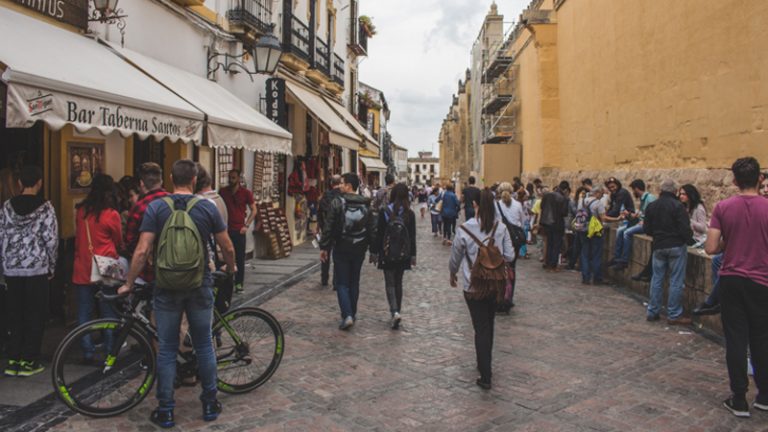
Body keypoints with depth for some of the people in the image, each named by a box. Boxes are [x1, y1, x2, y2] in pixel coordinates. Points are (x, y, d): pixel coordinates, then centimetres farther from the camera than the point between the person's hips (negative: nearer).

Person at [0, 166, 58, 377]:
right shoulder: (45, 207, -8)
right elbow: (51, 240, -10)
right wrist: (51, 267, 2)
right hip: (37, 268, -4)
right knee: (35, 315, 5)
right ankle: (28, 362, 8)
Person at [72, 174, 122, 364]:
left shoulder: (81, 211, 2)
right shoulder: (111, 214, -9)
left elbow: (77, 238, 14)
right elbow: (119, 242, 3)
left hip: (82, 269, 3)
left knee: (84, 313, 9)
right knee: (109, 313, 6)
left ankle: (88, 353, 13)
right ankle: (109, 352, 12)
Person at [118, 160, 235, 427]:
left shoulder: (156, 207, -6)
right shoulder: (207, 207, -4)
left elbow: (142, 251, -11)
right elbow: (227, 248, 0)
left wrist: (129, 284, 0)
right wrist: (231, 269, 20)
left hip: (167, 287, 0)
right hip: (200, 286, 1)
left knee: (167, 349, 9)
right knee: (204, 345, 13)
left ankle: (165, 411, 16)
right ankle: (210, 404, 22)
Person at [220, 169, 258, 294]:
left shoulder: (246, 193, 0)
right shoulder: (223, 192, 5)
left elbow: (253, 210, 4)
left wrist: (246, 225, -4)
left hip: (239, 230, -1)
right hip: (225, 229, 1)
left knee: (240, 258, 1)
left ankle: (239, 283, 9)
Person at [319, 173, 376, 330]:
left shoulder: (337, 202, -11)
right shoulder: (366, 204, 2)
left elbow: (328, 227, -12)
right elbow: (372, 229, 4)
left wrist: (324, 247, -4)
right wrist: (370, 246, 13)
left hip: (341, 249, -4)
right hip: (359, 249, 4)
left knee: (341, 283, 2)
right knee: (354, 282, 16)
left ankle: (347, 315, -11)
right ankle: (352, 314, 23)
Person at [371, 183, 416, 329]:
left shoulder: (384, 211, -9)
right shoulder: (410, 213, -2)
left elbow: (379, 233, -6)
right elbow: (412, 236, 1)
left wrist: (374, 252, 2)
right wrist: (413, 255, 9)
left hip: (387, 253, -2)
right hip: (403, 254, 3)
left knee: (390, 283, 3)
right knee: (398, 283, 15)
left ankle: (395, 311, -16)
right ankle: (397, 310, 23)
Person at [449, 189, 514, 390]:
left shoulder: (465, 229, -13)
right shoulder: (501, 228, -6)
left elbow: (456, 256, -1)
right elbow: (509, 256, -3)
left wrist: (453, 274, 18)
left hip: (473, 286, -3)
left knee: (481, 328, 3)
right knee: (489, 325, 20)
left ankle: (485, 376, 2)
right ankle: (485, 364, 35)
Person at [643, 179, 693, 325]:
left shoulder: (651, 206, 4)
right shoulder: (678, 206, -14)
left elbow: (647, 229, 7)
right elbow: (685, 229, -16)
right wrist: (689, 236, 5)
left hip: (658, 246, 5)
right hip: (676, 247, -5)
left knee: (657, 278, 12)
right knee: (676, 281, 1)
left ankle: (652, 312, 17)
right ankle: (674, 315, 4)